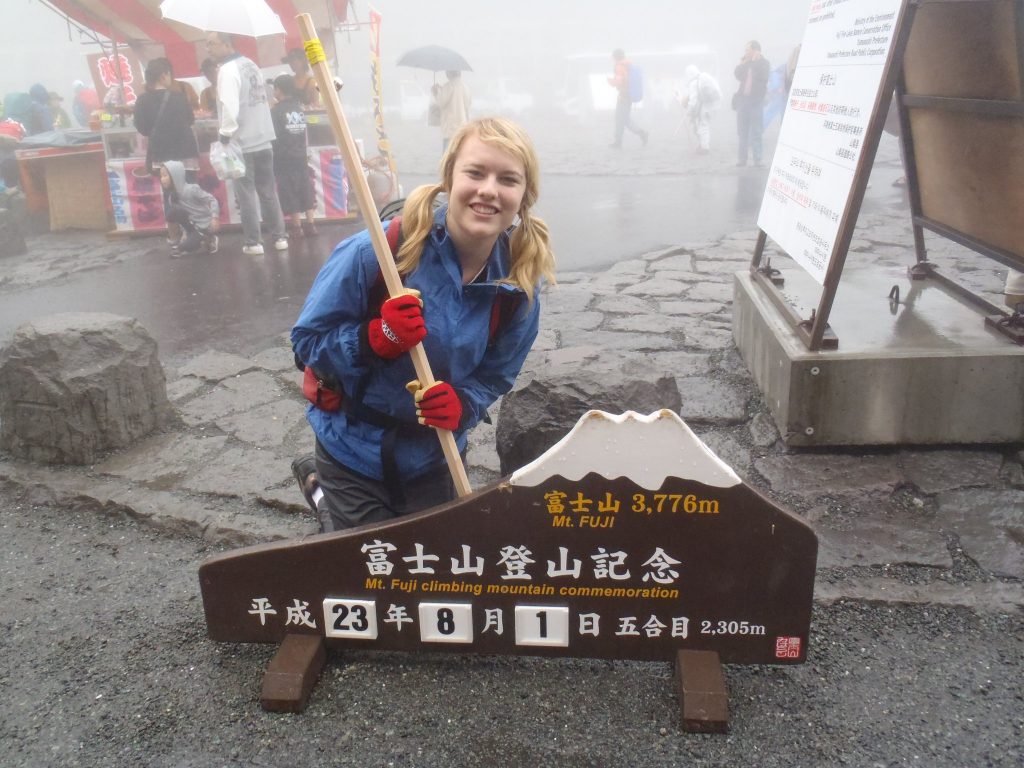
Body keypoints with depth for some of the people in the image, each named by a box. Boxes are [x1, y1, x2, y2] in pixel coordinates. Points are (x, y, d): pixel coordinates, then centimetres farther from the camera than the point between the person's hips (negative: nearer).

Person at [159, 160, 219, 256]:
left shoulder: (191, 189, -23)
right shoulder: (172, 194, -1)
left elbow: (212, 200, -19)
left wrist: (214, 218, -30)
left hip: (205, 224, -6)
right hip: (192, 224, 6)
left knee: (188, 246, -22)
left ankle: (208, 238, 8)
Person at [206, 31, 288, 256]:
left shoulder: (227, 70, -13)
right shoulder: (251, 65, 12)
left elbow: (230, 106, -23)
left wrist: (225, 133, -12)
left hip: (241, 142, -7)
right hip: (263, 138, 7)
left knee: (246, 194, 0)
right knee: (268, 191, 11)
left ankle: (253, 243, 3)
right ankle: (279, 237, 14)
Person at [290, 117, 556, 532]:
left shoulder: (517, 285, -14)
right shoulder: (376, 252, -25)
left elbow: (495, 376, -3)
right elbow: (308, 339, -18)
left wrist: (462, 405, -24)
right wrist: (378, 339, -36)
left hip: (434, 455, 4)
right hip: (357, 445, -3)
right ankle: (320, 481, 39)